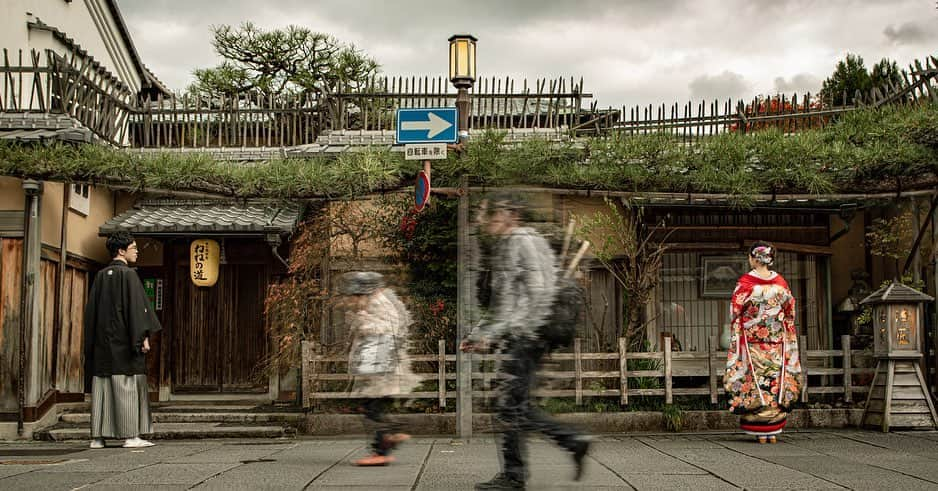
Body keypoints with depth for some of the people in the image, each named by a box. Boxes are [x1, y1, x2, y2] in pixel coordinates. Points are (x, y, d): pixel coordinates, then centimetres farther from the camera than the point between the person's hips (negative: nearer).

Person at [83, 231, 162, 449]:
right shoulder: (128, 274, -8)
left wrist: (92, 341, 18)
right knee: (128, 386, -4)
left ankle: (97, 436, 6)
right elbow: (136, 306, -14)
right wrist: (143, 337, -13)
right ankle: (131, 436, -5)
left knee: (101, 387, 7)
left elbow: (91, 310, 14)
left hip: (102, 341, 7)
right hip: (123, 340, -7)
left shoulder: (100, 276, 12)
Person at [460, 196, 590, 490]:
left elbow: (540, 291, -16)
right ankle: (573, 442, 13)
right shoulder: (504, 246, 23)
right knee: (516, 407, 9)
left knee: (510, 405, -7)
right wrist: (480, 335, 22)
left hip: (525, 336, -10)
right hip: (516, 338, 10)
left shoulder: (523, 242, -7)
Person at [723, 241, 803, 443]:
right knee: (776, 383, 8)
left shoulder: (745, 283, -9)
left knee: (755, 384, 2)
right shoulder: (781, 282, 2)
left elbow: (736, 313, -4)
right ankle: (773, 431, 9)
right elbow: (790, 314, 9)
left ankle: (760, 432, 2)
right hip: (777, 343, 3)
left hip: (752, 343, -3)